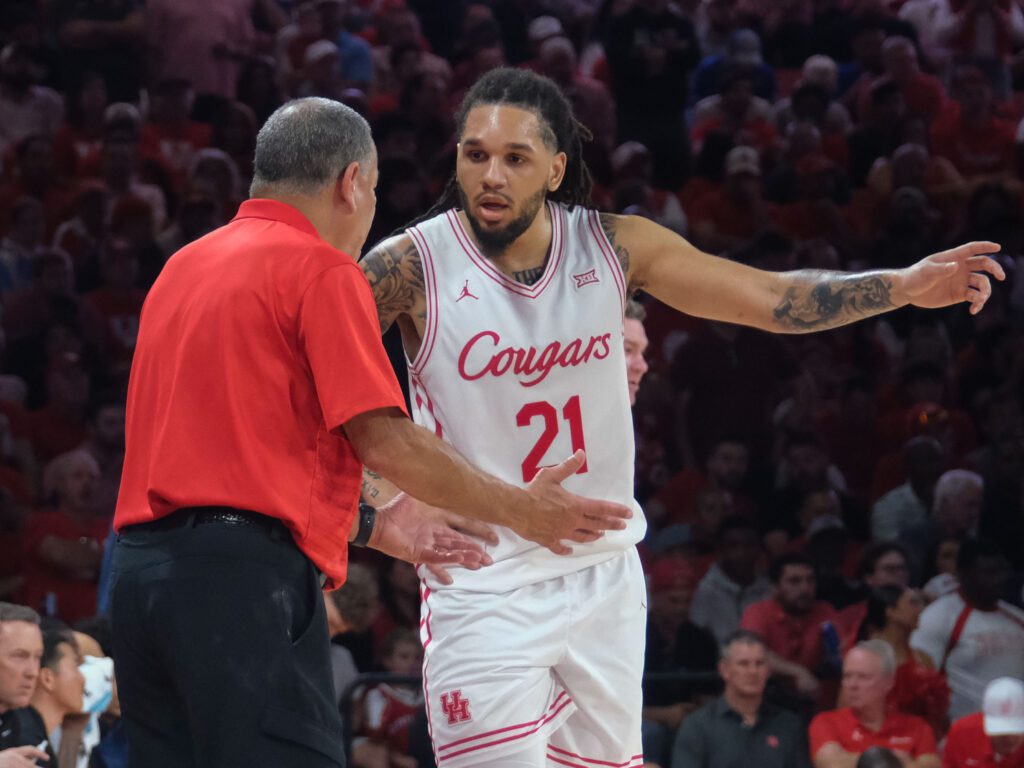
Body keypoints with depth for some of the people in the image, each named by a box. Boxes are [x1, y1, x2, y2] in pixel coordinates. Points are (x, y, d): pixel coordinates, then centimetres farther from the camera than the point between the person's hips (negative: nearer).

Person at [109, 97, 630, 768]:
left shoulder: (185, 267, 22)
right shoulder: (320, 269, -3)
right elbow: (384, 440, -8)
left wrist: (372, 526, 31)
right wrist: (520, 510, 5)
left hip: (142, 569, 9)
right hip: (245, 578, -9)